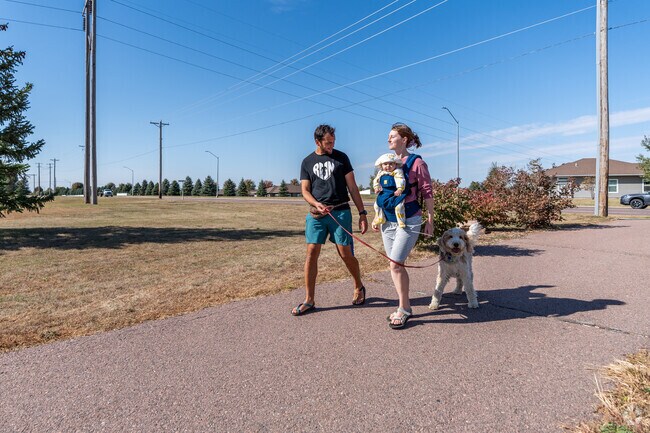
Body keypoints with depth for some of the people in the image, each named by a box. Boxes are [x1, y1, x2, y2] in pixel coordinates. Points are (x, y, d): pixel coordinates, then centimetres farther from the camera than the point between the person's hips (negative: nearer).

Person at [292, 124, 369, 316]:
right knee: (311, 253, -3)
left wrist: (362, 213, 0)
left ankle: (359, 288, 27)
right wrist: (316, 204, -15)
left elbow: (352, 187, 5)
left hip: (341, 212, -1)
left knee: (346, 254, -1)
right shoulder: (307, 162, 11)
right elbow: (305, 190, 7)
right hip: (316, 214, 2)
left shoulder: (341, 157, 7)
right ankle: (309, 300, 9)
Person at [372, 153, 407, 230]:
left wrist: (399, 189, -34)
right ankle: (378, 220, 29)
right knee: (377, 204, 14)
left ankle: (401, 222, -16)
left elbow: (400, 181, -22)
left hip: (394, 193, -7)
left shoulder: (397, 172, -10)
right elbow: (376, 181, 18)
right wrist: (376, 188, 3)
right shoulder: (381, 173, 9)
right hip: (384, 194, 7)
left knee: (399, 204, -27)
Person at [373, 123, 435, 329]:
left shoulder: (417, 163, -5)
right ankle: (405, 306, 21)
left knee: (395, 264, -12)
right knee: (395, 265, 8)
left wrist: (430, 220, -5)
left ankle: (403, 309, 5)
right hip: (388, 220, 6)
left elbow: (427, 192, -4)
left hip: (409, 221, -6)